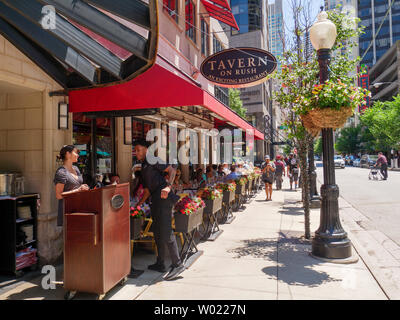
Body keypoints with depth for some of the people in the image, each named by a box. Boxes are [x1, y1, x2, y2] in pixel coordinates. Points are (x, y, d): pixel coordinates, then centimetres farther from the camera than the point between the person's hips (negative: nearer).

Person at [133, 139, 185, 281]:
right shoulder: (143, 166, 25)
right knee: (157, 233, 13)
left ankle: (178, 264, -5)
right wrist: (140, 203, 29)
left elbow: (172, 170, -13)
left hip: (164, 197, -10)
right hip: (155, 200, 10)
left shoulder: (153, 160, -1)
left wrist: (168, 186, -27)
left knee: (166, 232, -11)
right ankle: (160, 264, 23)